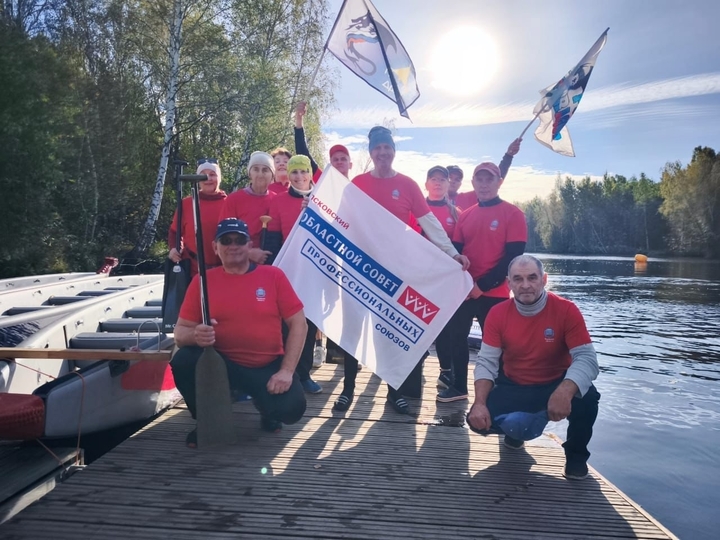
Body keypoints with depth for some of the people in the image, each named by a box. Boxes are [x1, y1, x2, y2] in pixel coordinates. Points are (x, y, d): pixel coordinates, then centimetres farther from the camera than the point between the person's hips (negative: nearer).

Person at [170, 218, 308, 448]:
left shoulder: (273, 275, -4)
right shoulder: (203, 281, -2)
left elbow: (298, 324, -4)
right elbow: (180, 332, -2)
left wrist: (286, 370, -14)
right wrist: (195, 335, -28)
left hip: (269, 365, -1)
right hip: (221, 362, 1)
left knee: (291, 409, -25)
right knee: (182, 361, -27)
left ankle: (268, 411, 18)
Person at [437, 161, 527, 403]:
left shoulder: (513, 214, -5)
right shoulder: (466, 215, 10)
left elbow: (513, 257, -12)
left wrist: (483, 285, -16)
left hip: (494, 292, -5)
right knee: (457, 336, 10)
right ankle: (459, 387, 25)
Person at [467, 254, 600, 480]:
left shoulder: (566, 310, -17)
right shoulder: (497, 314, -11)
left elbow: (586, 358, -24)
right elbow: (486, 362, -11)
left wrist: (565, 392, -45)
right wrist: (480, 403, -27)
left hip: (556, 385, -1)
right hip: (513, 387, 2)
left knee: (587, 398, -33)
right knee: (478, 419, -21)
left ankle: (576, 454, 1)